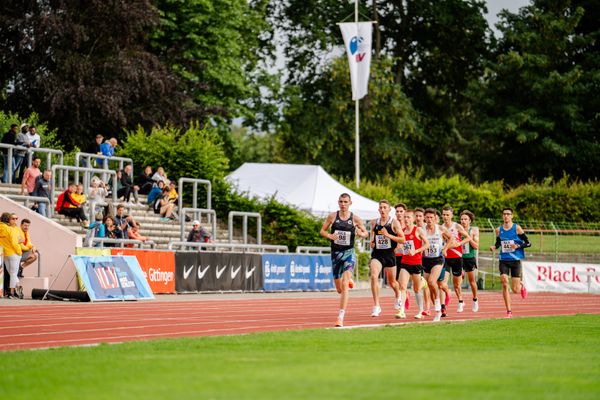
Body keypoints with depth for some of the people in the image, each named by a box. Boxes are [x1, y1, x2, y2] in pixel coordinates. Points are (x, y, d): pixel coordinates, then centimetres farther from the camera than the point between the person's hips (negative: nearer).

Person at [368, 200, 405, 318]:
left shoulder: (394, 222, -5)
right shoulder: (374, 222, 6)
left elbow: (403, 239, -8)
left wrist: (388, 235, -18)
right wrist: (372, 242, 3)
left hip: (389, 255, -2)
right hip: (377, 254, 2)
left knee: (392, 282, 13)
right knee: (373, 276, -23)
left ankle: (398, 295, 50)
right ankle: (376, 306, -21)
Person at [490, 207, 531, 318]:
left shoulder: (517, 228, -5)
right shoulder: (499, 230, 4)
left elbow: (528, 243, -3)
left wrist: (517, 246, -19)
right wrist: (494, 247, -3)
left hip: (515, 260, -2)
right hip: (503, 260, 2)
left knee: (515, 290, -1)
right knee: (504, 284, -14)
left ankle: (521, 285, 38)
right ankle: (509, 311, -5)